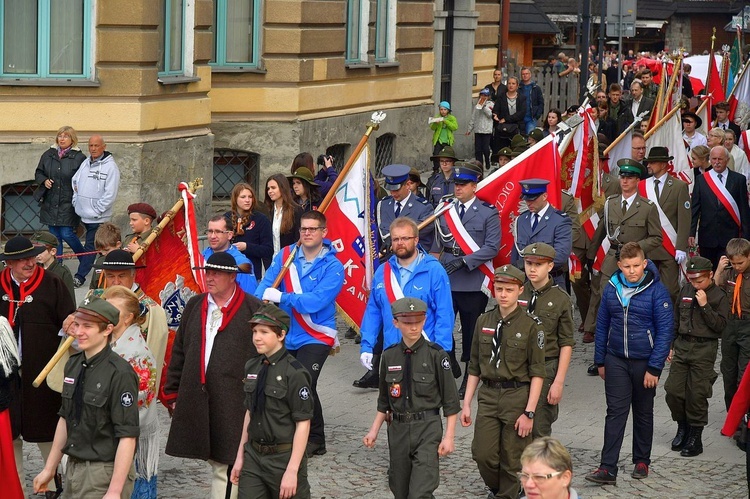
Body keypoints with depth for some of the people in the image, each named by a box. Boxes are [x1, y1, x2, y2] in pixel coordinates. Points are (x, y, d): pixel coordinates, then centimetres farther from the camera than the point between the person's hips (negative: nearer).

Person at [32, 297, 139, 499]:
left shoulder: (120, 374, -18)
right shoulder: (73, 365, 7)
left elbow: (127, 436, -20)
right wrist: (49, 468, 19)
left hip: (104, 474, -7)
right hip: (73, 468, 7)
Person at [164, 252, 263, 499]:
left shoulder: (254, 309, -4)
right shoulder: (194, 306, 13)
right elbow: (179, 353, 17)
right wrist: (173, 393, 14)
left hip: (233, 402, -5)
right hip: (196, 399, 5)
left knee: (226, 466, -5)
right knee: (215, 461, 11)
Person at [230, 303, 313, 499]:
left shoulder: (294, 373, -15)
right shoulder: (252, 367, 5)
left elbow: (303, 424, -15)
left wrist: (292, 470, -17)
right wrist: (240, 457, 14)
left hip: (283, 457, -6)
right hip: (253, 456, 6)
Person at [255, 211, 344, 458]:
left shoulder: (333, 267, -10)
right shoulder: (286, 255, 3)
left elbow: (315, 302, -21)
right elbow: (265, 285, -3)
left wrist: (281, 297, -21)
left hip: (315, 338, -5)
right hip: (286, 335, 5)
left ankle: (315, 441, 1)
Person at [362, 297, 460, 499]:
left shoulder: (435, 355, -7)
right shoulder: (389, 356, 5)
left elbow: (450, 401, -3)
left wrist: (449, 437, -7)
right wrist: (374, 430, 8)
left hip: (427, 429, -4)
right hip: (398, 429, 4)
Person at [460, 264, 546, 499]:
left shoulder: (531, 325, -6)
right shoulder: (484, 321, 7)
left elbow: (537, 373, -7)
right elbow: (474, 368, 13)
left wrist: (529, 412, -12)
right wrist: (466, 404, 9)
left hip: (517, 396, -3)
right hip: (488, 396, 3)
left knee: (512, 461, 2)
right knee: (483, 454, -1)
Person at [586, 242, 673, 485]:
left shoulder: (656, 291, -12)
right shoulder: (611, 289, -1)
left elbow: (665, 331, -11)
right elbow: (602, 326, 8)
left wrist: (654, 368, -14)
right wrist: (600, 361, 9)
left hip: (644, 362, -2)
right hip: (616, 361, 2)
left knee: (643, 414, 13)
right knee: (615, 413, -3)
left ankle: (642, 461, 28)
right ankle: (608, 469, -7)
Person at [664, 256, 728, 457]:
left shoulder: (719, 296, -5)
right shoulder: (686, 290, 9)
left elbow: (719, 326, -12)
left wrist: (705, 305, -19)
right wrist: (670, 346, 17)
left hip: (704, 350, -5)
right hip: (682, 345, 5)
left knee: (697, 395, -3)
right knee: (673, 391, 0)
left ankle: (695, 438, 9)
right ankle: (682, 427, 22)